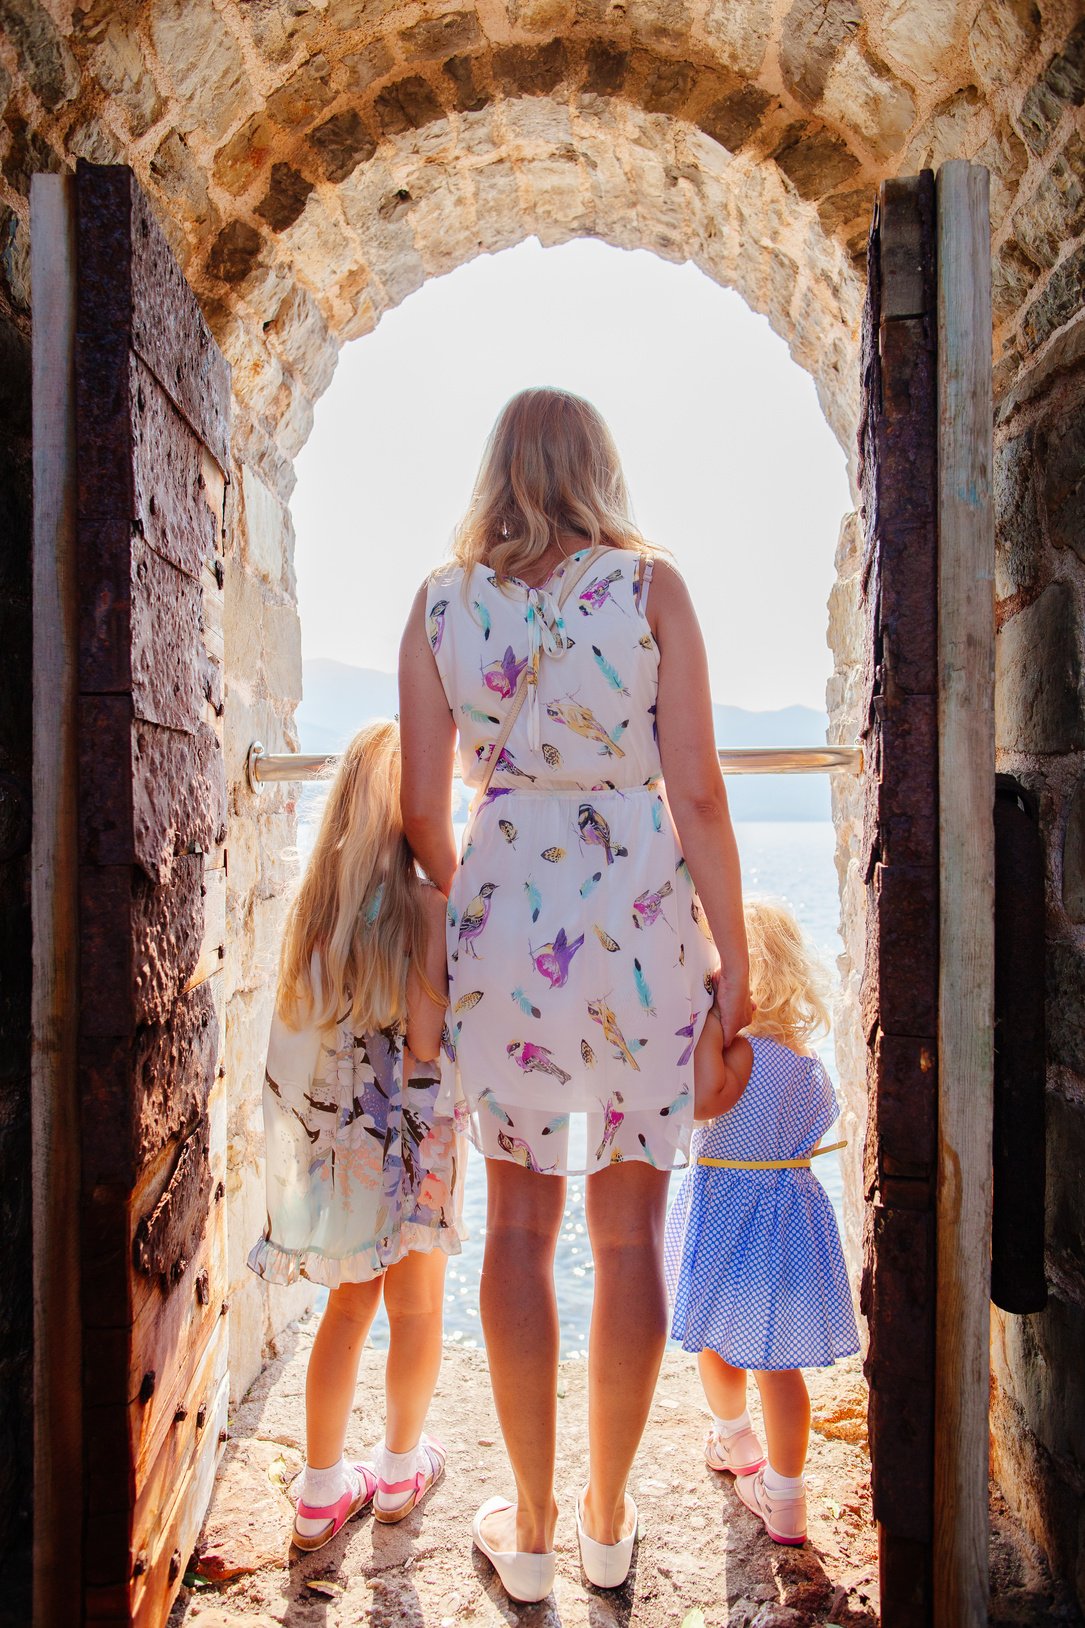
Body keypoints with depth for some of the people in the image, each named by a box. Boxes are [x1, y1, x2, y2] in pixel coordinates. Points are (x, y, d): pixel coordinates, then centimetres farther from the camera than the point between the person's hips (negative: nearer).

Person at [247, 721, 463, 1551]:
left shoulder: (312, 903, -4)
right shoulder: (429, 908, -19)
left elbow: (298, 1025, 1)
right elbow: (426, 1042, -19)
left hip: (325, 1137, 5)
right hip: (408, 1139, -5)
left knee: (348, 1304, 20)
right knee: (417, 1310, 17)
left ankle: (321, 1491, 30)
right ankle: (401, 1469, 36)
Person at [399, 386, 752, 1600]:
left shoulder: (439, 603, 4)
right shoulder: (650, 585, -2)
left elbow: (422, 810, 3)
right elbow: (697, 794, -7)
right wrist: (733, 954, 2)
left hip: (504, 914, 2)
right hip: (640, 918, -1)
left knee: (519, 1218, 15)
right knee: (631, 1227, 12)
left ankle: (530, 1527, 27)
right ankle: (607, 1521, 29)